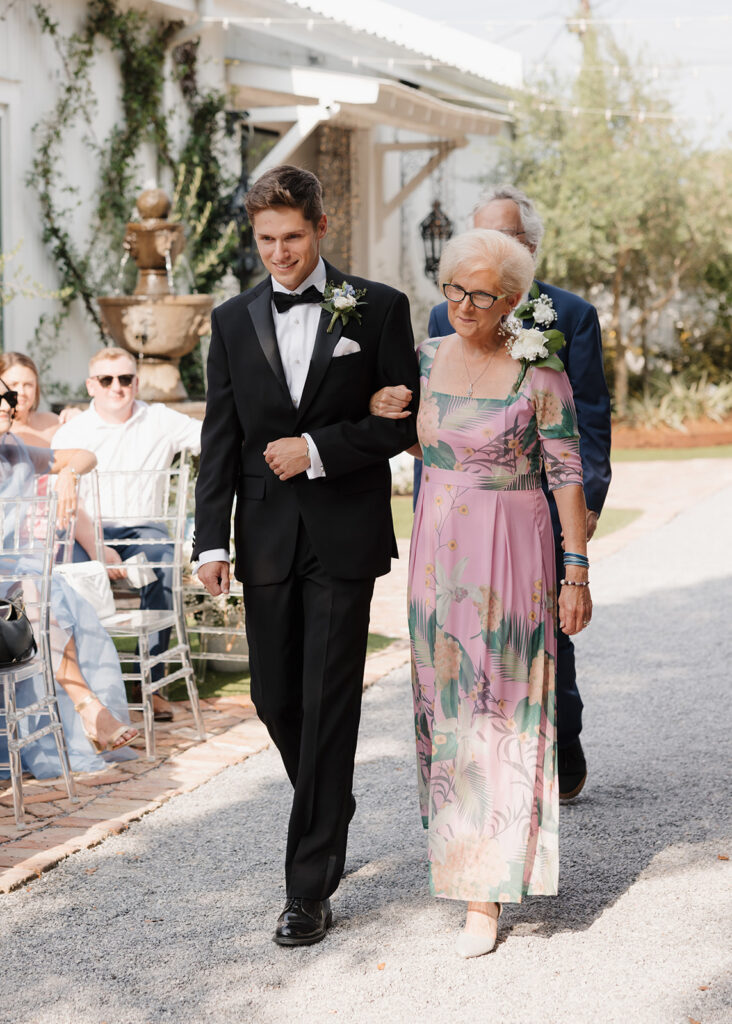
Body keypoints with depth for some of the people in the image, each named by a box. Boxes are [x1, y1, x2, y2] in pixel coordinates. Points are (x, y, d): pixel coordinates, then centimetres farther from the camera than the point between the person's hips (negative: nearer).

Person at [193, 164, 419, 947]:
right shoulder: (234, 320, 8)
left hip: (345, 535, -3)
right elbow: (220, 440, 6)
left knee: (329, 704, -5)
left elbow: (403, 420, -1)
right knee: (274, 696, 9)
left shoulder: (377, 309, 1)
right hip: (268, 537, 3)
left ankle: (311, 886, 0)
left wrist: (319, 449, -13)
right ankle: (330, 810, 37)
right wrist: (212, 540, -2)